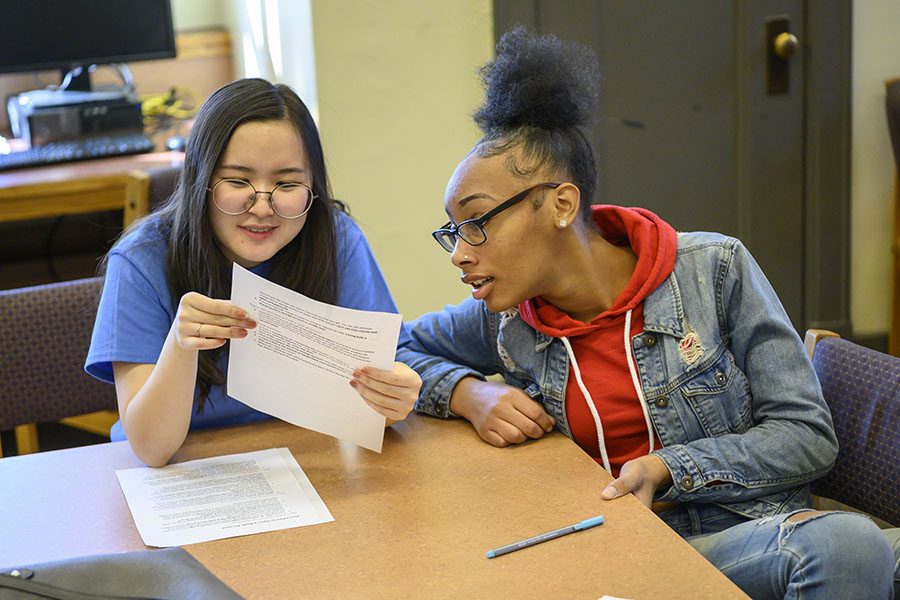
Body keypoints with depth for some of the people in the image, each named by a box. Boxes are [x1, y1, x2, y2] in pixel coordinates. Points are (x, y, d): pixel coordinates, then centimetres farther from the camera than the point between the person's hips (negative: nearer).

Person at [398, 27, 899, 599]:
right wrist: (469, 392, 1)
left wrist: (665, 469, -15)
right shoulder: (505, 321, 5)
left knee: (849, 544, -34)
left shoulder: (713, 271, -3)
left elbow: (810, 435, -2)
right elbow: (403, 348, 23)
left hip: (739, 532, 0)